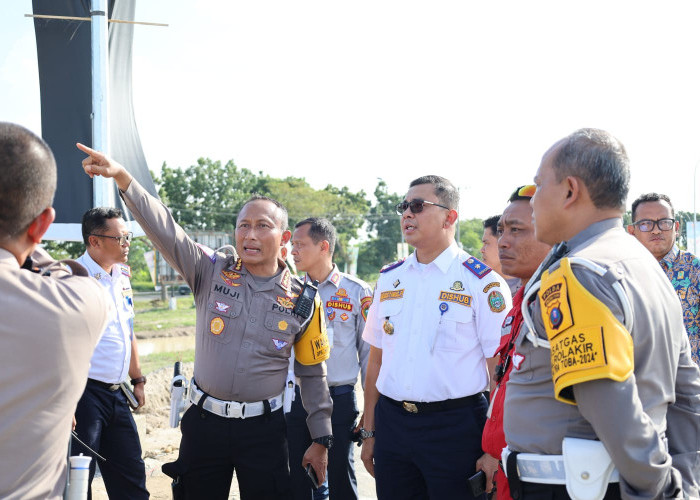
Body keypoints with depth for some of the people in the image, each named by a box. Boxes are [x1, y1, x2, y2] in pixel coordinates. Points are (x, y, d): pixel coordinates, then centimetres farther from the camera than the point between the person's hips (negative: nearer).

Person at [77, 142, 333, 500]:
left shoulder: (303, 302, -2)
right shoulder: (213, 272, -2)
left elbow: (313, 374, 5)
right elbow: (164, 228, -15)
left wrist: (320, 440, 6)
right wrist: (121, 176, -28)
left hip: (264, 429, -1)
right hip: (204, 422, 1)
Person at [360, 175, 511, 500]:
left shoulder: (482, 282, -6)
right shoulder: (389, 279, 10)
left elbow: (499, 371, -9)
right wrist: (368, 432, 13)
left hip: (454, 426, -4)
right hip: (391, 422, 5)